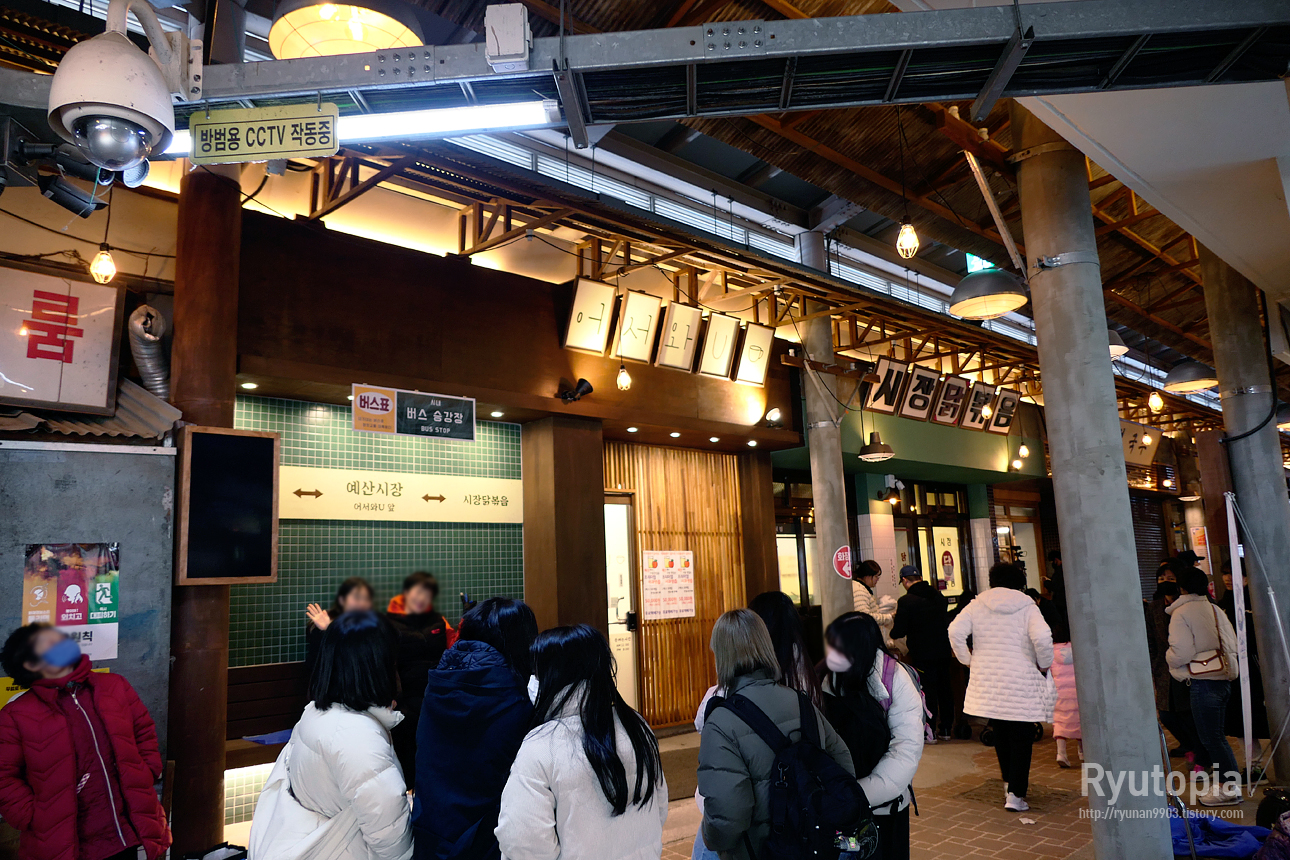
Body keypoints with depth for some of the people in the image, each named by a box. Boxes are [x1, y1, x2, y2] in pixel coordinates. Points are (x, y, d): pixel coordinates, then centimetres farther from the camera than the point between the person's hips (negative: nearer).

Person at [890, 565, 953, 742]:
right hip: (944, 651, 5)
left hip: (922, 654, -5)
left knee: (927, 691, 3)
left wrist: (892, 632, 10)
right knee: (945, 688, 14)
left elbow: (899, 631, -12)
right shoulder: (939, 596, 5)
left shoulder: (905, 601, -14)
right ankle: (946, 729, 22)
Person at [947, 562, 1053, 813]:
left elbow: (955, 631, -8)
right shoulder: (1027, 606, -5)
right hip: (1021, 681, -3)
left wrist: (968, 660, 5)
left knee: (1001, 733, 19)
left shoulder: (977, 605, 2)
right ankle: (1015, 794, -1)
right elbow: (1042, 637, -20)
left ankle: (1009, 782, 30)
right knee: (1021, 737, 4)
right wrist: (1044, 664, -3)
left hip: (988, 679, 3)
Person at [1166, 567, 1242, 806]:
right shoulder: (1214, 609, 10)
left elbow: (1181, 653, -17)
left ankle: (1230, 788, 4)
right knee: (1216, 735, 17)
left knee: (1211, 737, 0)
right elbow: (1232, 644, 11)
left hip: (1203, 682, -8)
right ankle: (1227, 782, 23)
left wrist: (1168, 656, 3)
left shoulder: (1181, 613, -12)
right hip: (1223, 678, 8)